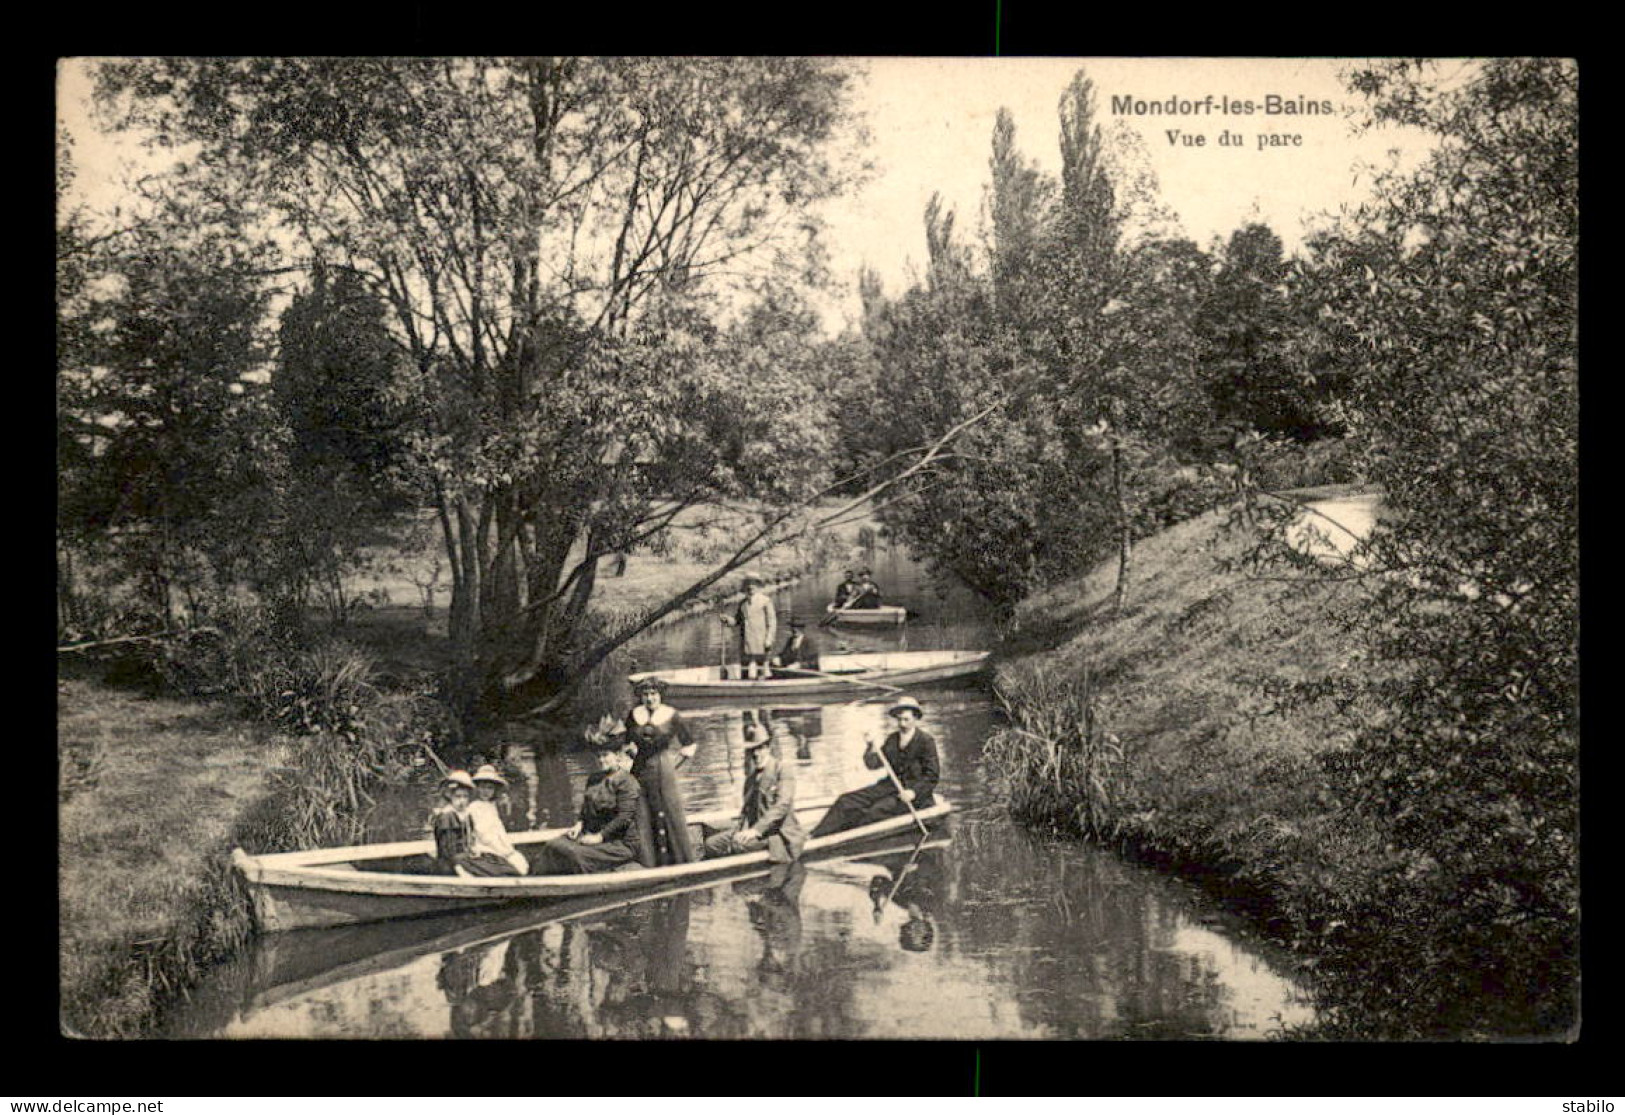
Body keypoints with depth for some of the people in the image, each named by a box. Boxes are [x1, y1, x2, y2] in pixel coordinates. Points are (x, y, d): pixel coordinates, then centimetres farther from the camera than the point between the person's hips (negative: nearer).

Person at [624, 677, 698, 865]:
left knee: (671, 813, -3)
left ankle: (682, 858, 6)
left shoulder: (672, 716, -1)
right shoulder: (634, 716, 7)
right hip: (641, 772, 3)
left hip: (665, 772, -2)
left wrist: (673, 763, 0)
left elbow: (689, 746, 5)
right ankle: (650, 862, 6)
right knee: (645, 817, 0)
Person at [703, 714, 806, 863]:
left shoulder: (783, 771, -6)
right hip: (752, 830, 7)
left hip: (778, 833, -7)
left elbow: (782, 806, -16)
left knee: (739, 842, -31)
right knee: (711, 843, -10)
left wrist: (757, 830, -23)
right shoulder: (751, 777, 19)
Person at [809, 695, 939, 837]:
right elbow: (873, 764, 7)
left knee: (876, 812, -32)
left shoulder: (926, 741, -6)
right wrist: (869, 747, -11)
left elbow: (932, 776, -9)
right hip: (891, 786, 7)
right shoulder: (892, 739, 13)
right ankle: (815, 837, -15)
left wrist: (914, 792, -22)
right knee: (846, 802, -9)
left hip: (915, 794, -7)